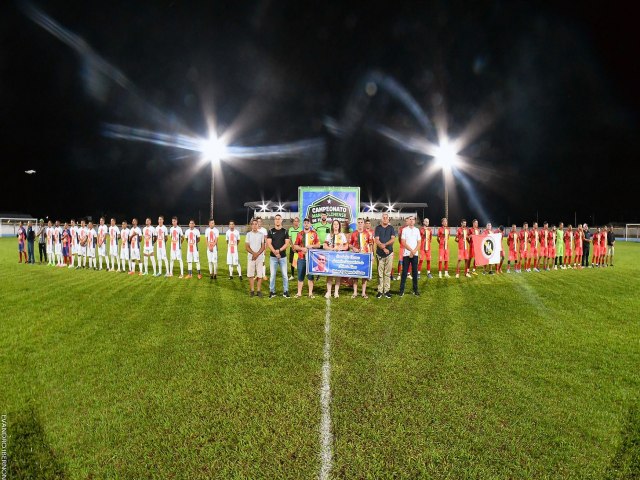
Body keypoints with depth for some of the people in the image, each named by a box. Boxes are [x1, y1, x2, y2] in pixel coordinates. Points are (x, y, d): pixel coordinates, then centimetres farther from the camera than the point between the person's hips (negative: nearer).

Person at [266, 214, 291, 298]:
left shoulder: (285, 231, 5)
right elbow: (269, 243, -4)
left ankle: (285, 291, 10)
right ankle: (272, 291, 10)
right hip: (273, 257, 0)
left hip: (283, 256, 0)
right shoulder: (270, 231, 4)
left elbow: (287, 243, -2)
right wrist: (275, 252, -17)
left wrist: (279, 250, -16)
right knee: (272, 274, 2)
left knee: (284, 275, 2)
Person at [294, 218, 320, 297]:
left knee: (310, 276, 3)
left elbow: (318, 244, 5)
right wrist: (302, 248, -11)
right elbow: (295, 246, 6)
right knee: (300, 276, 4)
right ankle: (299, 293, 11)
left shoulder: (314, 233, 5)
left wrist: (312, 246, -13)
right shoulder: (300, 234, 7)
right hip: (301, 258, 1)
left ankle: (310, 293, 11)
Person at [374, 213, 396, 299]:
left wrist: (385, 244, -17)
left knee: (388, 273, 3)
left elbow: (393, 239, -3)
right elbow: (377, 240, -4)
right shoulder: (378, 228, 5)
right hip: (380, 253, -1)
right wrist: (383, 248, -16)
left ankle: (386, 290, 8)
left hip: (389, 253, 1)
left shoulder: (391, 228, 9)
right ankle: (380, 291, 3)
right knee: (380, 273, 0)